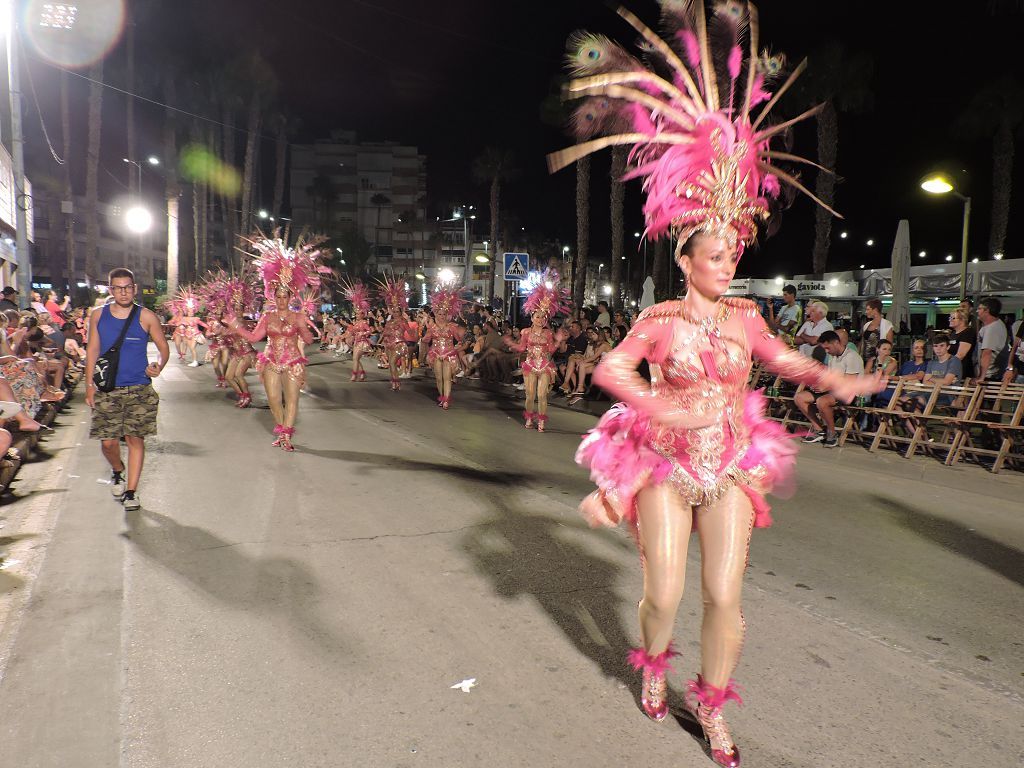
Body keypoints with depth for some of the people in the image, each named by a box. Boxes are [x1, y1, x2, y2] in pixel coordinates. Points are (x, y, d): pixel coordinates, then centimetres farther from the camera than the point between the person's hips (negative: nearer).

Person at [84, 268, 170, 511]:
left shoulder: (146, 317, -2)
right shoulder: (98, 315, 5)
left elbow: (163, 347, 5)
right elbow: (92, 350, 10)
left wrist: (158, 365, -17)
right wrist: (89, 384, 5)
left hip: (139, 389, -2)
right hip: (107, 389, 2)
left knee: (135, 438, 0)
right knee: (108, 441, 1)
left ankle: (131, 491, 10)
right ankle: (118, 471, 35)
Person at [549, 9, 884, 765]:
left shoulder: (745, 317, 4)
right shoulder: (660, 318, -7)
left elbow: (786, 359, 21)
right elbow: (611, 368, -15)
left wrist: (835, 379, 10)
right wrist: (657, 404, -27)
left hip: (730, 469, 3)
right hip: (665, 467, -3)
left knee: (725, 596, 0)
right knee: (664, 593, 1)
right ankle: (654, 664, 36)